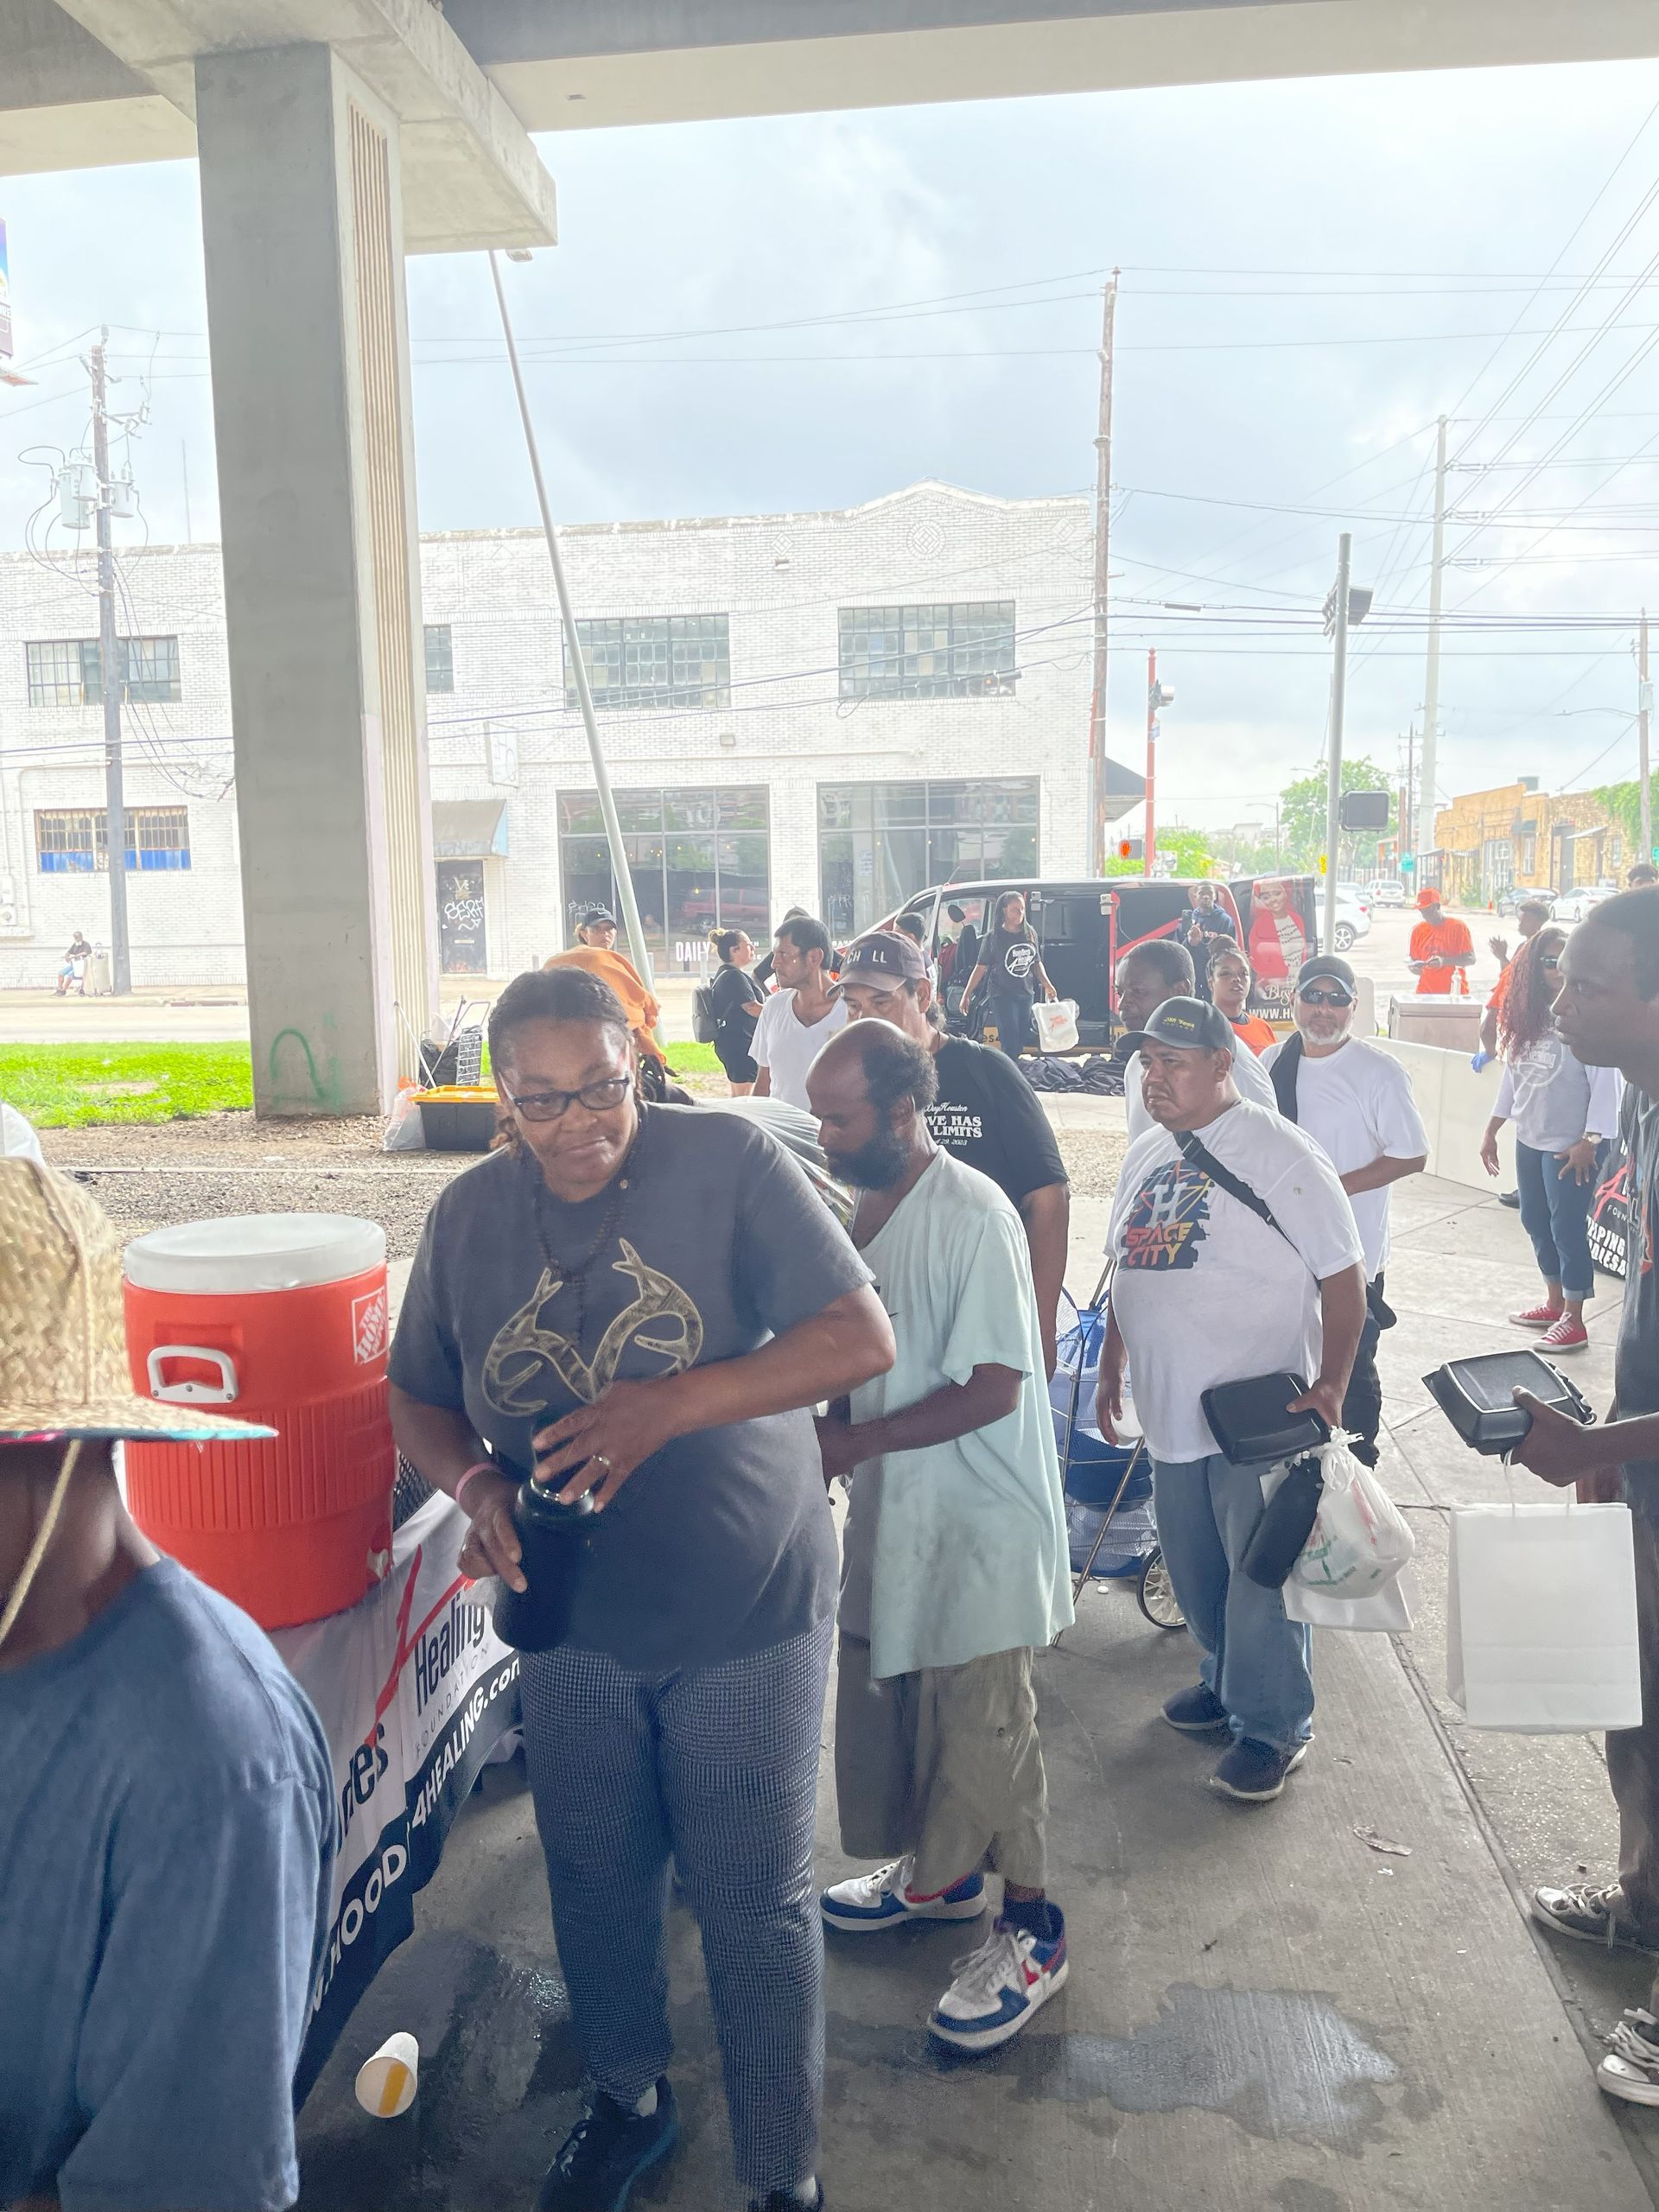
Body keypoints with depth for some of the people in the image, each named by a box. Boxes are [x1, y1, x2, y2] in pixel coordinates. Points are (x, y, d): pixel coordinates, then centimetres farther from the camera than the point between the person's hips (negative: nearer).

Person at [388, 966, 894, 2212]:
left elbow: (862, 1337, -19)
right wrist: (477, 1482, -14)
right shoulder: (469, 1215, -2)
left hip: (744, 1619, -4)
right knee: (596, 1881, 22)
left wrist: (671, 1403, -29)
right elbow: (419, 1398, 9)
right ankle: (630, 2100, 51)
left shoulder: (729, 1161, -15)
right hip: (572, 1623, 4)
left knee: (757, 1907, 9)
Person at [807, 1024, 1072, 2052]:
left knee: (983, 1725, 5)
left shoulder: (973, 1219, -23)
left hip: (978, 1517, -8)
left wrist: (858, 1442, -21)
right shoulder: (870, 1203, 4)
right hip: (895, 1506, 8)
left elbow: (993, 1388, -24)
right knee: (889, 1696, 20)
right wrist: (830, 1429, -1)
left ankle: (1031, 1928, 26)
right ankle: (937, 1871, 43)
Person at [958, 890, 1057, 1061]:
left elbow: (1037, 963, 17)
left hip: (1026, 994, 5)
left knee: (1023, 1039, 10)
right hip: (1002, 996, -5)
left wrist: (1047, 984, 3)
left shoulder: (1030, 934, 7)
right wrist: (966, 994, -7)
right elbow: (981, 968, -4)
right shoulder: (994, 937, -6)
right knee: (1011, 1045, -10)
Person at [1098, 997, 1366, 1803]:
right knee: (1194, 1571, 18)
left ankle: (1272, 1723, 21)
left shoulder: (1279, 1153, -12)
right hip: (1172, 1408, 7)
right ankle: (1227, 1681, 40)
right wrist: (1112, 1367, 19)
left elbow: (1344, 1277, -13)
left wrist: (1328, 1386, -19)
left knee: (1260, 1576, 3)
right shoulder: (1145, 1154, 10)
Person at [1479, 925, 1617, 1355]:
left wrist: (1589, 1142, -20)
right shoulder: (1527, 1015, 6)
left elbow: (1605, 1083, -17)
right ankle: (1554, 1302, 30)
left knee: (1567, 1227, -1)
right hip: (1529, 1141, 7)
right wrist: (1491, 1130, 14)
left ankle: (1573, 1319, 9)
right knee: (1536, 1221, 15)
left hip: (1571, 1145, -7)